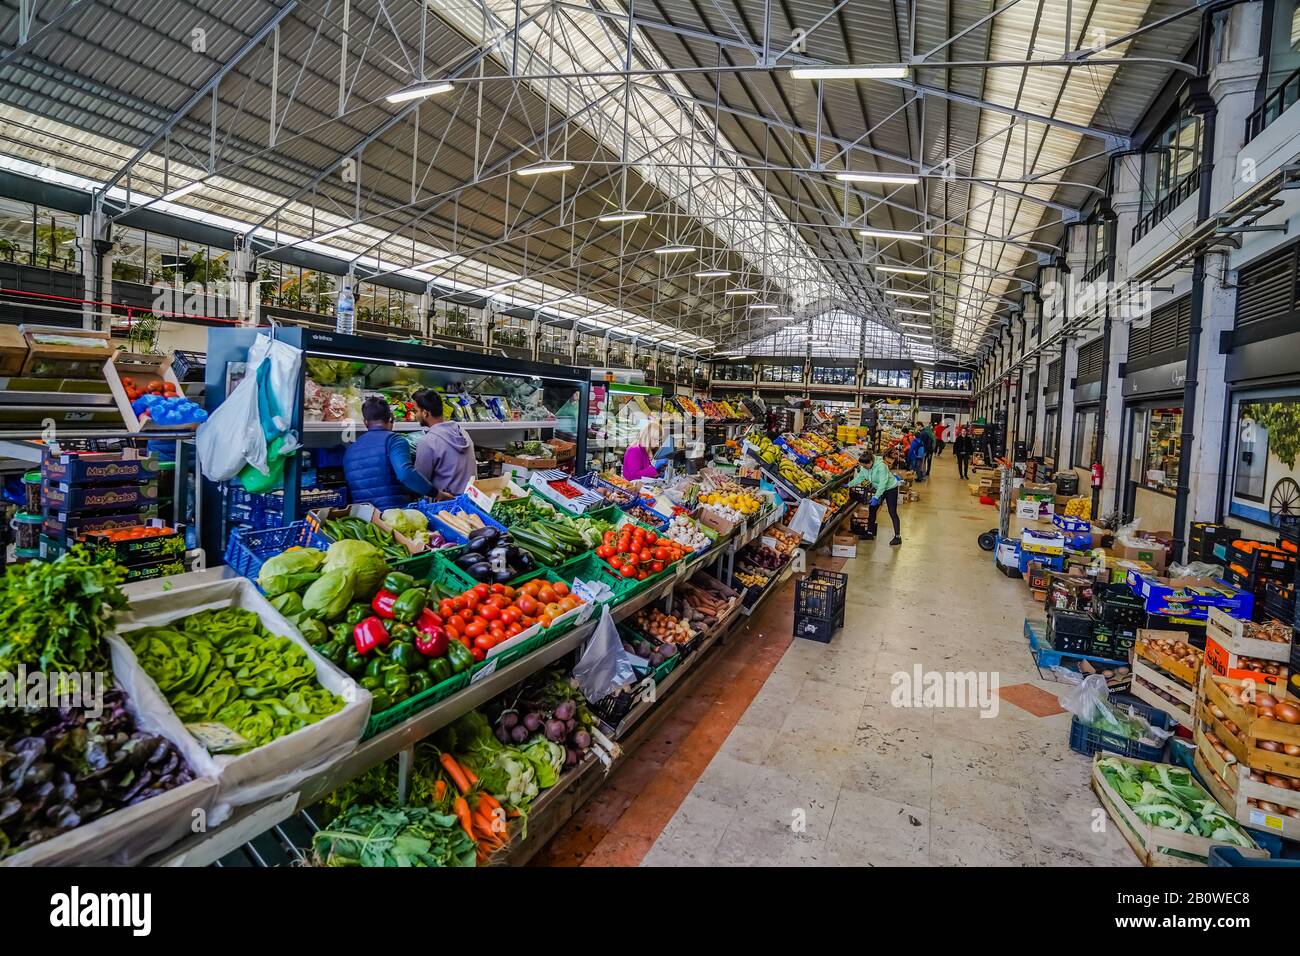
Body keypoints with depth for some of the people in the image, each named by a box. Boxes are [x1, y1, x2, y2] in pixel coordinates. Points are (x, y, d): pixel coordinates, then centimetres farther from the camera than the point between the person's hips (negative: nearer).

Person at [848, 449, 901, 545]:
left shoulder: (881, 466, -34)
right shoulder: (865, 467, -13)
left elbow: (883, 483, -35)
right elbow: (859, 477, -2)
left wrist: (876, 497, -38)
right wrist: (849, 485, -11)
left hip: (891, 488, -7)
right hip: (878, 489, 8)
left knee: (892, 512, -4)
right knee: (871, 509, 5)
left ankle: (897, 536, 6)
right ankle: (870, 533, 15)